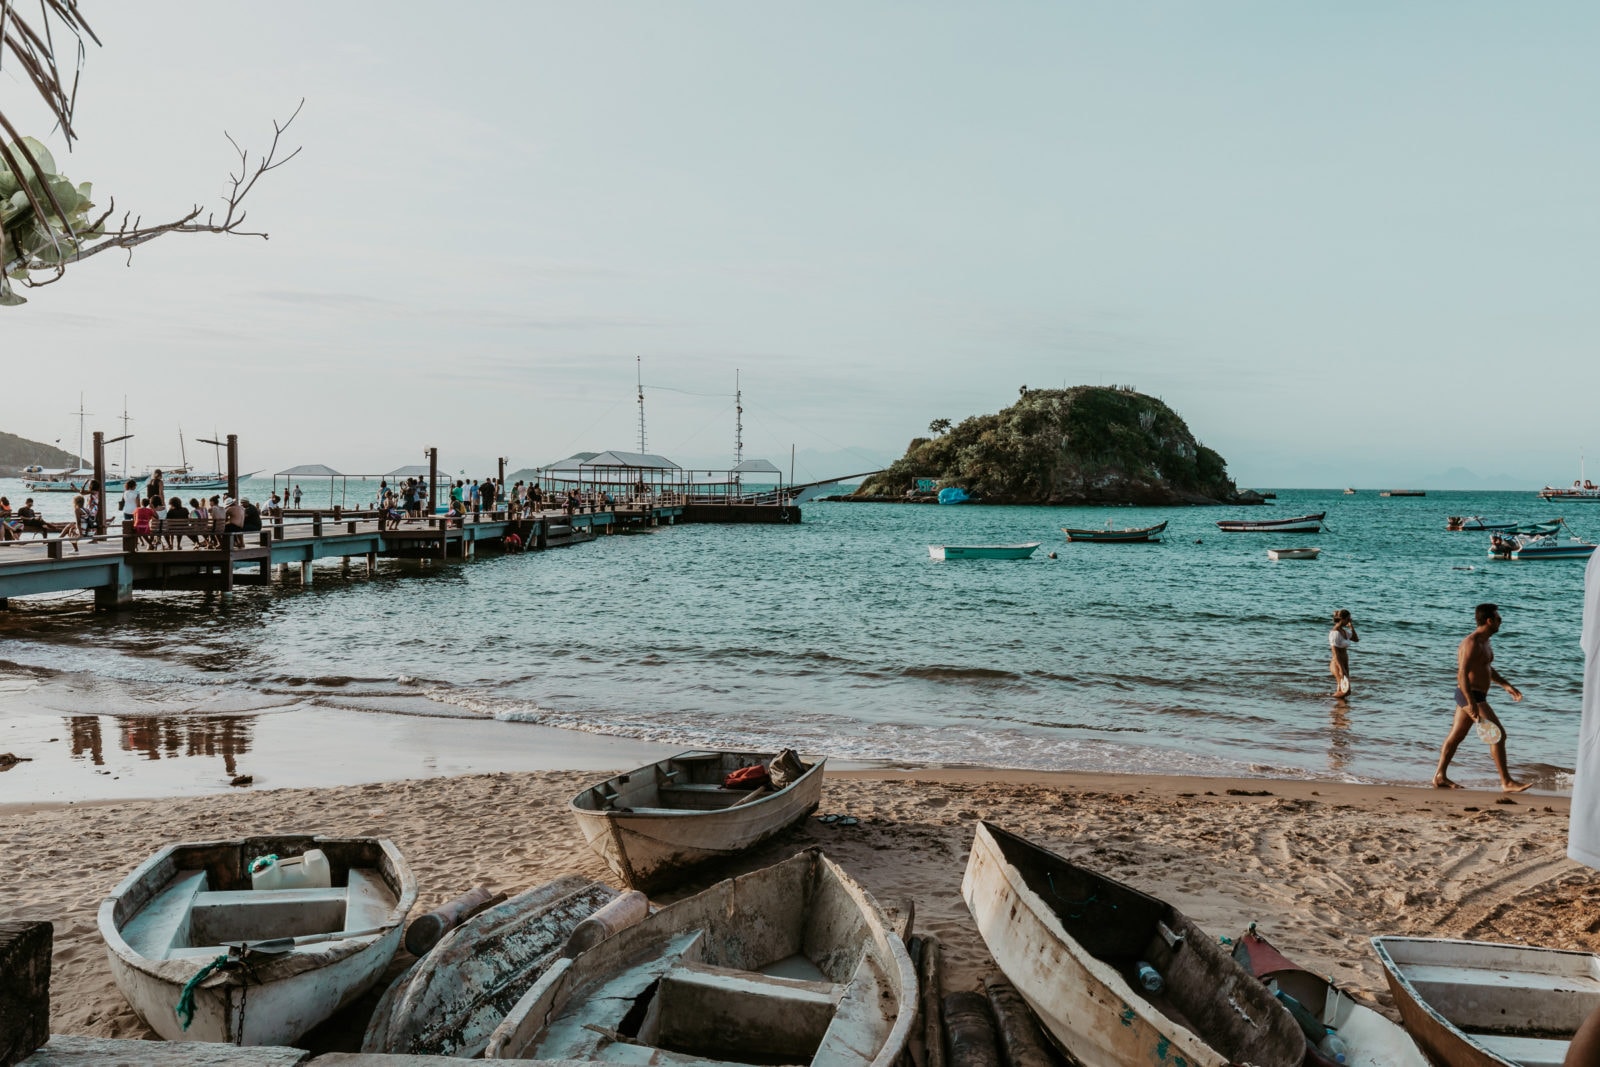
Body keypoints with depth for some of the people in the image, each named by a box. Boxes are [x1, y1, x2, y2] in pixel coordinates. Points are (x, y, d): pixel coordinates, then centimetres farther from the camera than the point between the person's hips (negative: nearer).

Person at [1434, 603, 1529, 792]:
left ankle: (1440, 777, 17)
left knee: (1456, 736, 12)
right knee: (1499, 735, -9)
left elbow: (1488, 669, 28)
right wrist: (1472, 703, -28)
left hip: (1474, 697, 11)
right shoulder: (1472, 643, -18)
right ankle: (1506, 782, -4)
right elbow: (1462, 674, -25)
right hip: (1471, 696, -11)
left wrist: (1506, 685, 19)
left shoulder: (1484, 641, 15)